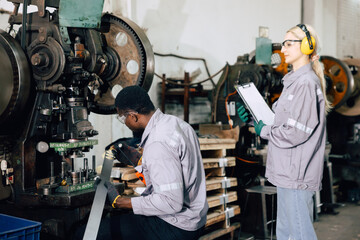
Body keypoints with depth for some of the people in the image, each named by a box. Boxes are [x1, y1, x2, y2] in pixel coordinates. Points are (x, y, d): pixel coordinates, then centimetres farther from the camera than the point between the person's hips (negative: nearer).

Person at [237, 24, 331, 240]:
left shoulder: (306, 83, -17)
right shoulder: (294, 80, 16)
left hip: (297, 173, -10)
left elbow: (296, 132, -22)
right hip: (287, 171, 10)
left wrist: (264, 131, -9)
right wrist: (254, 116, 8)